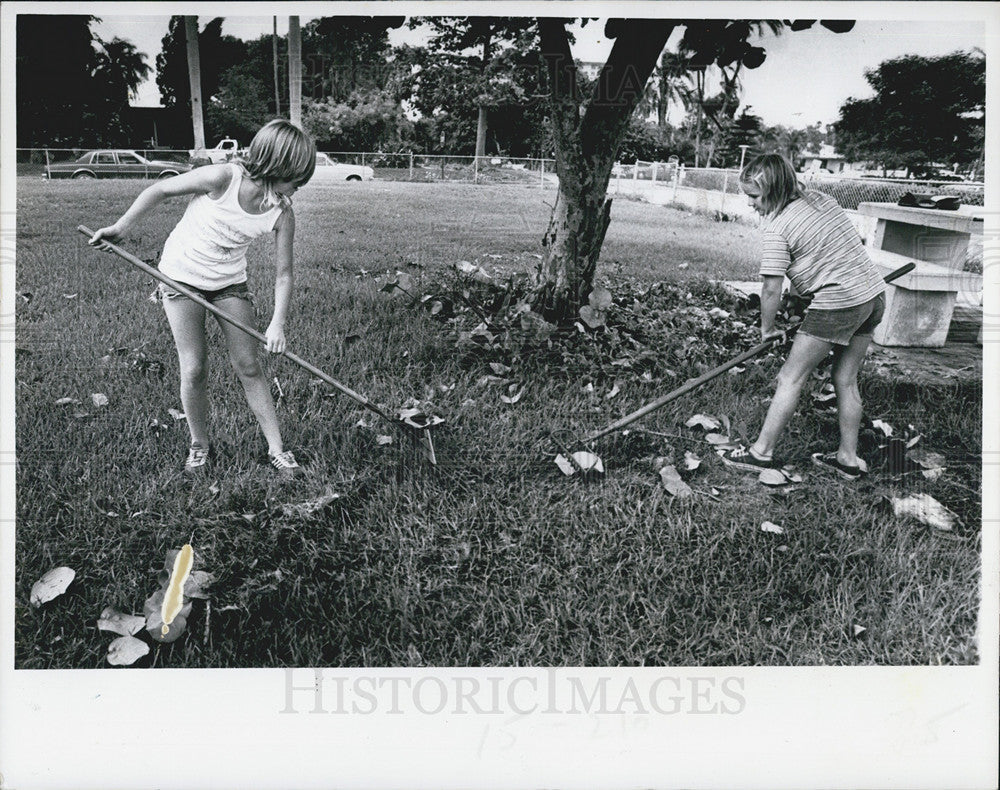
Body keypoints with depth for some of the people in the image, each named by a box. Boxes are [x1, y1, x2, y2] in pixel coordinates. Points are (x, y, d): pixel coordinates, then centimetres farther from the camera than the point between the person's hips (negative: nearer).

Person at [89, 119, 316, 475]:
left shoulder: (282, 212, -16)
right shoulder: (221, 178, -28)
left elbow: (283, 273, -10)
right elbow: (159, 191, -13)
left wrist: (277, 323, -21)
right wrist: (120, 228, -8)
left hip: (230, 282, 3)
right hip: (182, 276, -3)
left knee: (249, 367, 1)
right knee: (194, 370, -3)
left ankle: (276, 449, 8)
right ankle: (199, 445, 17)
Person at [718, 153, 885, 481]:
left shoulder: (778, 227, -14)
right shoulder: (822, 199, 11)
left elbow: (772, 288, -14)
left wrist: (767, 328, 1)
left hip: (838, 303, -9)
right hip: (873, 294, 9)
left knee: (790, 378, 2)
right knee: (846, 380, 16)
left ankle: (761, 451, 9)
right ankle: (849, 458, 23)